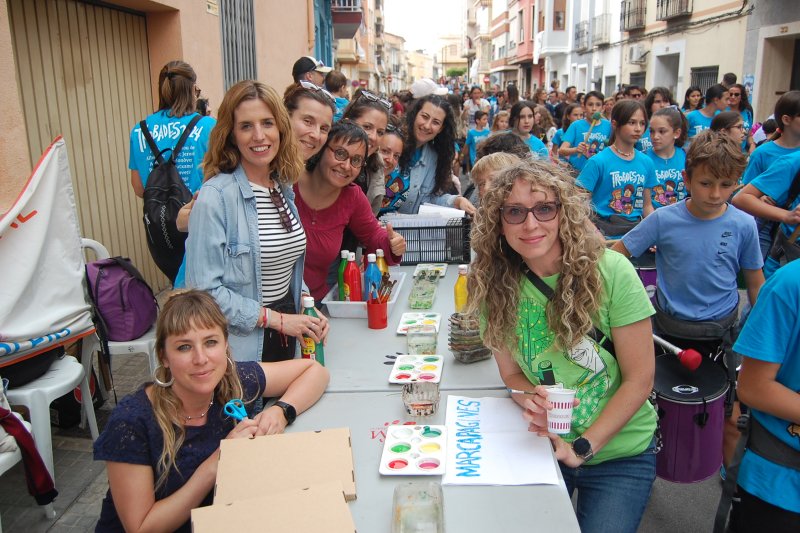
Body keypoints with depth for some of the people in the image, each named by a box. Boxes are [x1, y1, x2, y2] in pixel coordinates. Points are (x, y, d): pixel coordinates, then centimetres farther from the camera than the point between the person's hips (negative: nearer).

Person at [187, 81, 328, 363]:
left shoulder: (284, 188, 3)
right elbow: (204, 288, -21)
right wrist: (275, 319, -18)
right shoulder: (215, 196, -18)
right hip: (241, 344, -6)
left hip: (285, 336, 7)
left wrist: (305, 307, -1)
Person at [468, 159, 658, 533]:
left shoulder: (611, 273, -20)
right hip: (544, 445, 3)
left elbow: (639, 379, -14)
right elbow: (512, 372, 2)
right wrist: (533, 400, -20)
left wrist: (583, 447, -16)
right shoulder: (496, 285, -10)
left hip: (620, 453, -2)